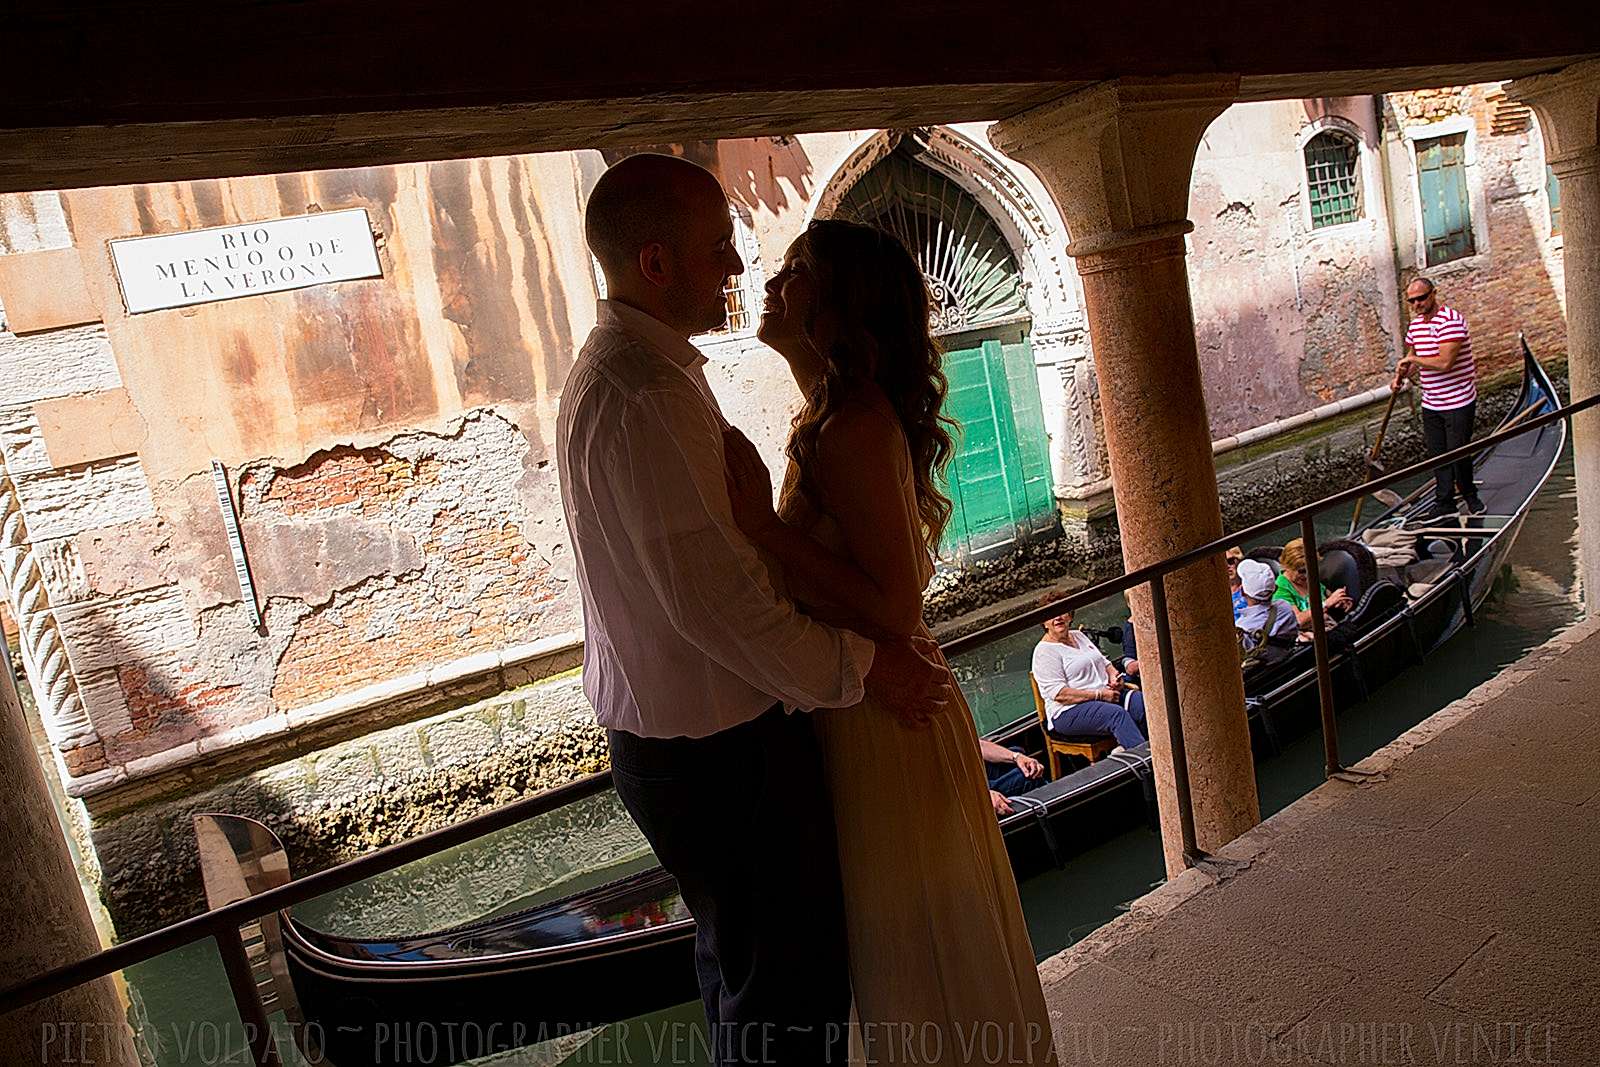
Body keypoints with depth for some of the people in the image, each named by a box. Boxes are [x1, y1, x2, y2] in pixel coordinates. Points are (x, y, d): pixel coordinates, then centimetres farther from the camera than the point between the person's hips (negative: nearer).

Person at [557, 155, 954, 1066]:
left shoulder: (608, 372, 11)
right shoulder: (648, 397, -24)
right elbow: (715, 599, -28)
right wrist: (861, 666, -15)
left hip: (665, 739, 11)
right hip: (722, 753, -11)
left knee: (740, 968, 27)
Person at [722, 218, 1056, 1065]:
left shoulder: (852, 429, -23)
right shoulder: (830, 417, 7)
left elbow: (894, 608, -29)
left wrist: (761, 523, -30)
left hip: (885, 723, -10)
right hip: (860, 716, 10)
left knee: (928, 962, 12)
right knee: (900, 952, 27)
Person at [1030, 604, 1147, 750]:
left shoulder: (1079, 635, 19)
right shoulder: (1044, 650, -7)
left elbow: (1104, 662, 27)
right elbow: (1059, 694, -16)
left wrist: (1114, 676, 2)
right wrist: (1099, 694, -18)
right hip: (1069, 712, -8)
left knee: (1144, 703, -18)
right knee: (1117, 713, -33)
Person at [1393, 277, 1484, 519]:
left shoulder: (1450, 320, -18)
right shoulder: (1415, 324, 7)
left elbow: (1444, 363, -27)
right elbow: (1411, 358, 21)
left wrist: (1412, 359, -16)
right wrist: (1400, 376, 2)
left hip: (1458, 402, -7)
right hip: (1430, 405, 7)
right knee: (1437, 453, 10)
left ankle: (1469, 495, 23)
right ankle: (1444, 503, 20)